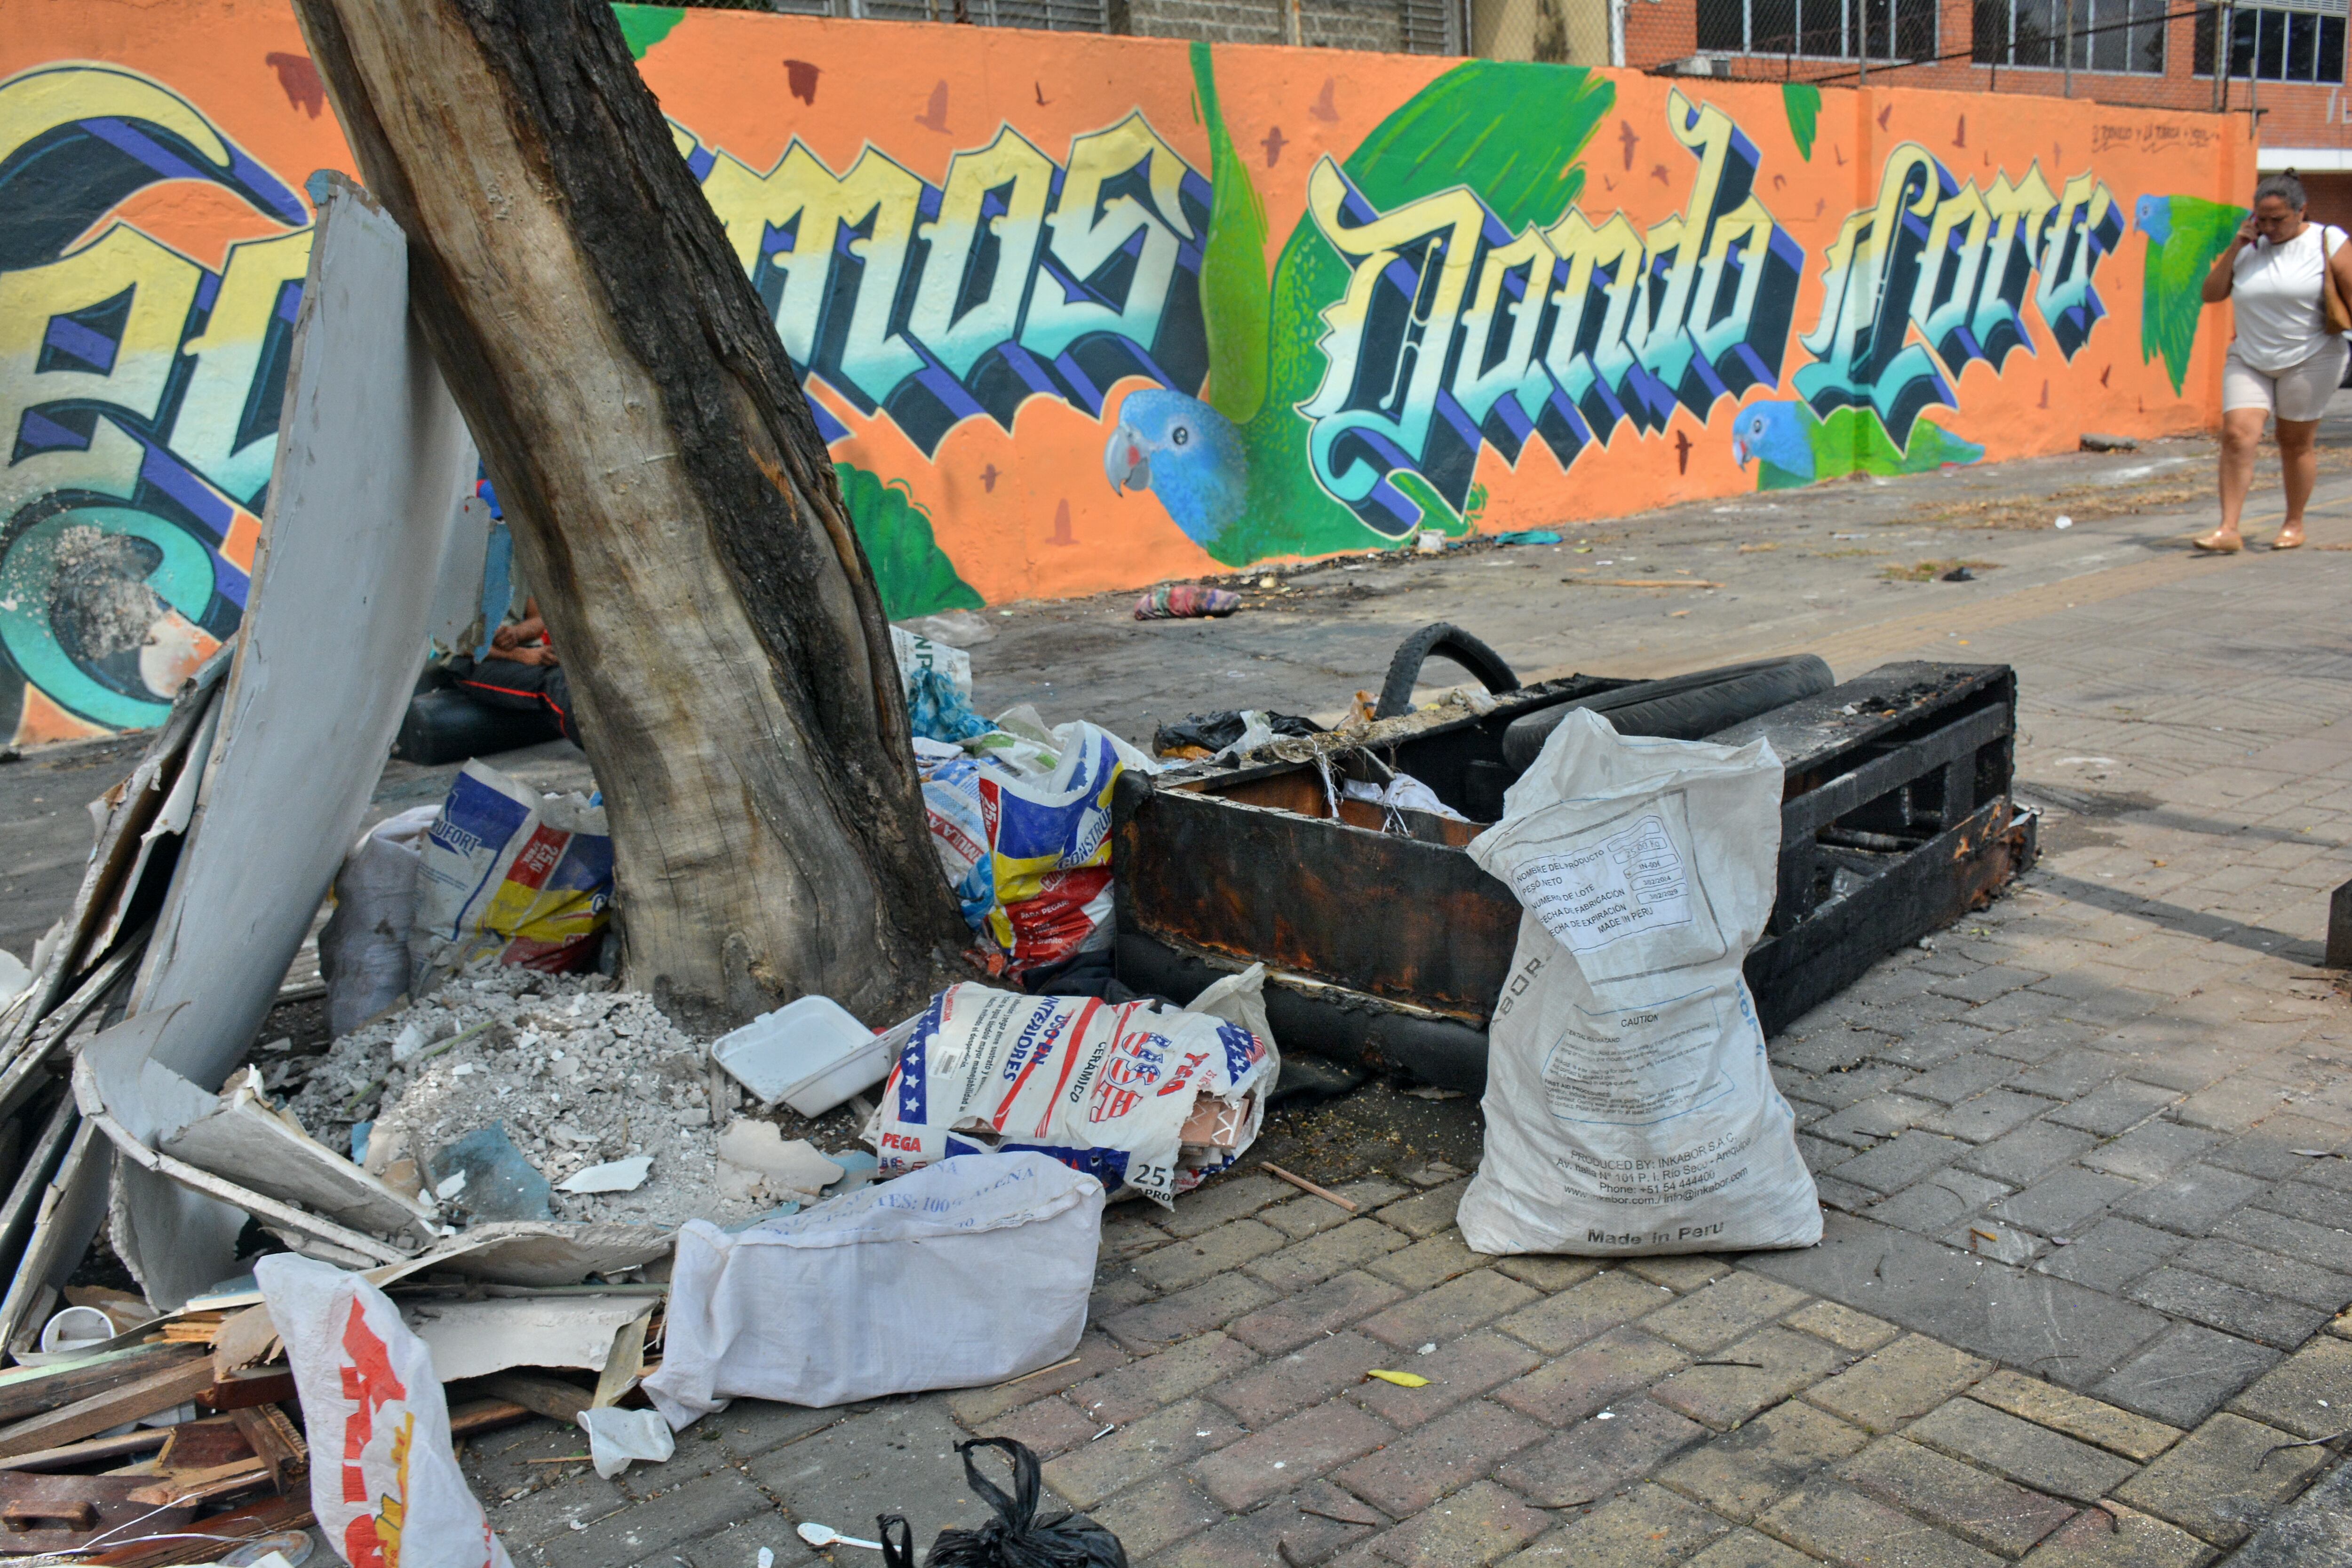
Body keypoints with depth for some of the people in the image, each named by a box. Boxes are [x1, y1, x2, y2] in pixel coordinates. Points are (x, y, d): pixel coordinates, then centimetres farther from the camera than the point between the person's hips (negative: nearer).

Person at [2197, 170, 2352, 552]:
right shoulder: (2247, 248, 7)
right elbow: (2211, 294, 2)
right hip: (2249, 360, 3)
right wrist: (2235, 248, -6)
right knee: (2237, 435, -13)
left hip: (2310, 360, -3)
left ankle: (2294, 524, 23)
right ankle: (2229, 530, -13)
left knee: (2295, 442, 5)